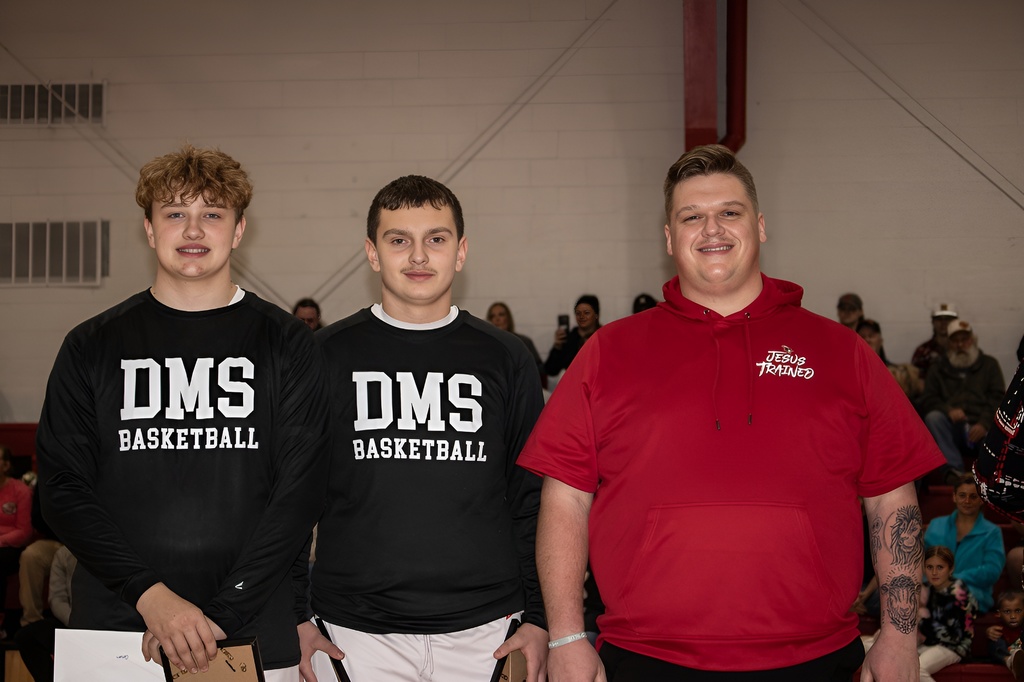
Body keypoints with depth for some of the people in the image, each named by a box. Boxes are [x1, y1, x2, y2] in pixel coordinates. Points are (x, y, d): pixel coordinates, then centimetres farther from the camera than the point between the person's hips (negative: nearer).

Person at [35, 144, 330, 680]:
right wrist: (149, 594, -13)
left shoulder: (286, 344, 2)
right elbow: (61, 488, 0)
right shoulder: (92, 347, 6)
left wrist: (219, 614, -14)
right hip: (114, 630, 1)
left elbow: (301, 489, -5)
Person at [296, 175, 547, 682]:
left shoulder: (505, 358, 5)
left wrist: (539, 618, 1)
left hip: (485, 630, 1)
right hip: (354, 631, -1)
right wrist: (293, 618, -2)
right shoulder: (326, 355, 2)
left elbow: (533, 497, 7)